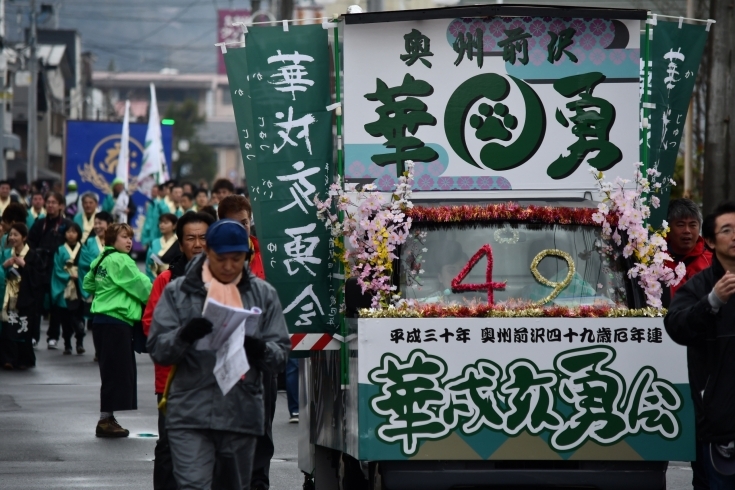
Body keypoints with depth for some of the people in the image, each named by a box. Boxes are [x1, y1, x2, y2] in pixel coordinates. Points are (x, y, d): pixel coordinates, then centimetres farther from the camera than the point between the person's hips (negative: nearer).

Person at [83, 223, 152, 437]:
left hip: (102, 320, 9)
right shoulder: (120, 261, -13)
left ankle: (107, 419, 16)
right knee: (117, 372, -6)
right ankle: (106, 421, -5)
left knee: (113, 372, 13)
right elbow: (142, 286, -12)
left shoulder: (101, 260, 14)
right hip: (116, 323, -9)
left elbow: (89, 284, 25)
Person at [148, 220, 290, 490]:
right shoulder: (179, 291, 5)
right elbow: (157, 348, 1)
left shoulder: (263, 294, 10)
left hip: (243, 414, 2)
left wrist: (261, 351, -17)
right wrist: (184, 336, -20)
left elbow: (281, 353, 6)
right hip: (190, 414, -2)